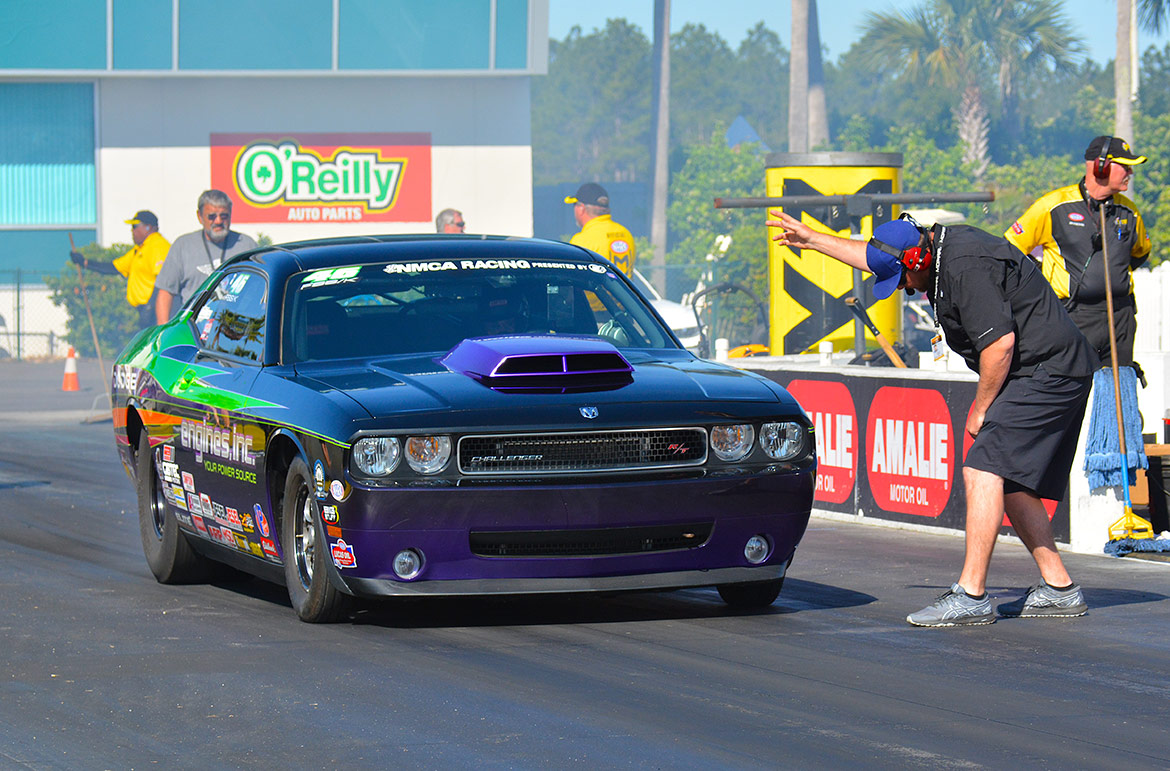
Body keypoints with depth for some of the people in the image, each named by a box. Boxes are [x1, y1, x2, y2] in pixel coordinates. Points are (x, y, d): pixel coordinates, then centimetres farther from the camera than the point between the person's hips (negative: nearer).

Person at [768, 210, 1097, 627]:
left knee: (983, 471, -16)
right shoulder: (941, 246, 12)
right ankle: (1058, 589, 16)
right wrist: (813, 240, 35)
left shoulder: (966, 268, -21)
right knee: (1011, 483, 12)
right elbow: (879, 256, 32)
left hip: (1047, 371, -11)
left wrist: (980, 409, -12)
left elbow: (1000, 343, -24)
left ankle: (971, 596, -19)